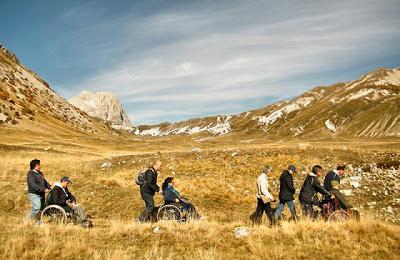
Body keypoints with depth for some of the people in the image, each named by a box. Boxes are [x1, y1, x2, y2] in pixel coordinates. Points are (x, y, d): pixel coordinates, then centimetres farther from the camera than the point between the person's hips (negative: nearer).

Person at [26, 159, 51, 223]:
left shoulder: (40, 173, 14)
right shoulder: (31, 174, -12)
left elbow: (45, 181, 20)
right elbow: (33, 185, -21)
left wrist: (50, 187, 3)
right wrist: (43, 189, -25)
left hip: (41, 194, 8)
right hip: (34, 194, -8)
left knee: (41, 208, 9)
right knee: (37, 208, -18)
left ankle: (37, 222, 20)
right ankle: (28, 220, -1)